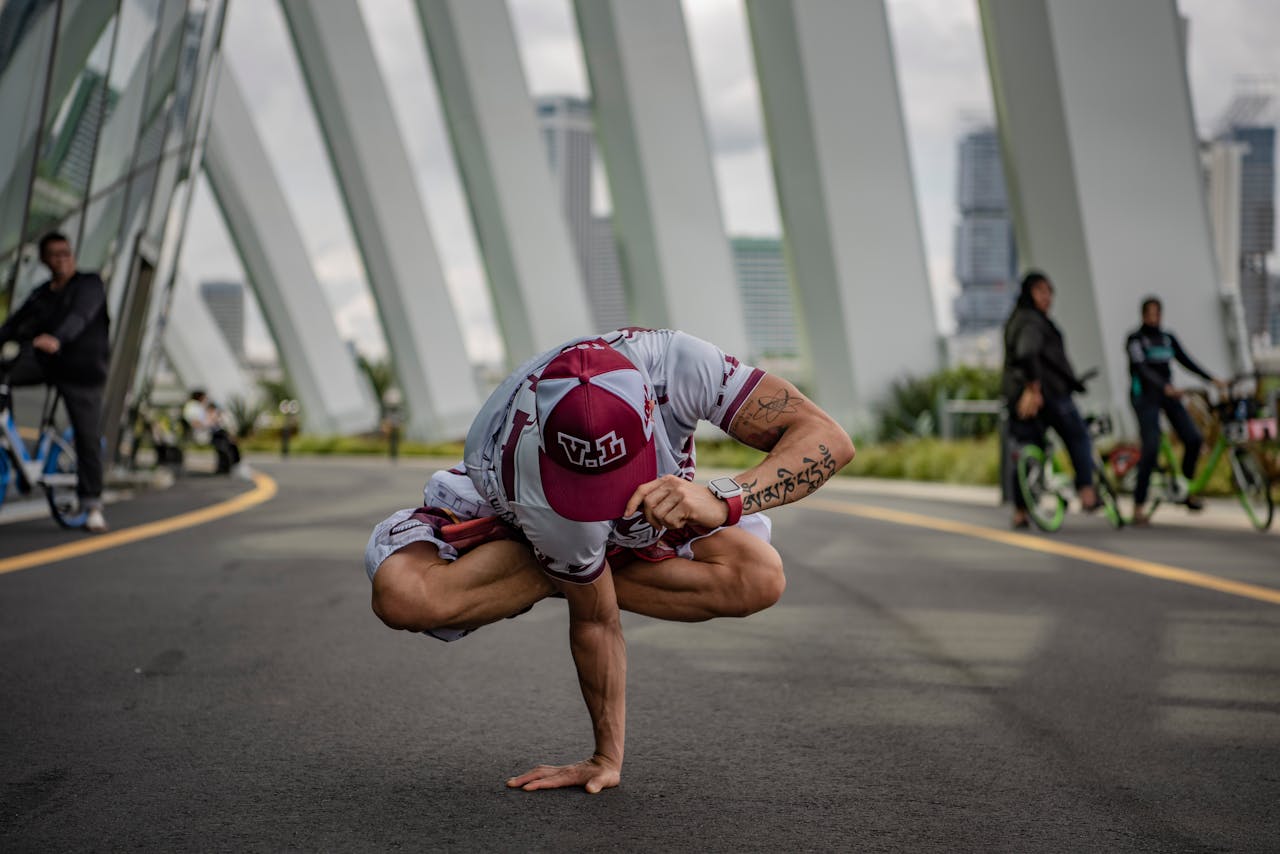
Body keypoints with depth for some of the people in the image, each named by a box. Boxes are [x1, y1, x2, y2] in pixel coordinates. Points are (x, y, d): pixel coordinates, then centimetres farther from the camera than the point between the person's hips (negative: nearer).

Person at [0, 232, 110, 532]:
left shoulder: (89, 284, -2)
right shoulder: (40, 294, 14)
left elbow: (80, 316, -21)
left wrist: (56, 338, -39)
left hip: (81, 369, -4)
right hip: (43, 360, 4)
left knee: (88, 437, -4)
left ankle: (92, 505, 5)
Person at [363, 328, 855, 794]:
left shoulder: (677, 365, -39)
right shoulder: (528, 477, -42)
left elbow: (827, 439, -39)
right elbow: (594, 622, -28)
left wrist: (720, 501, -55)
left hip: (646, 512, 3)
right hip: (503, 509, -2)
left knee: (761, 579, -25)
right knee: (400, 595, -32)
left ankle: (567, 570, -7)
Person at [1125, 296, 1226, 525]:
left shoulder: (1168, 338, 12)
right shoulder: (1135, 339, -6)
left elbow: (1186, 362, 13)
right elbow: (1141, 368, -20)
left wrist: (1213, 379, 3)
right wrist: (1165, 387, -34)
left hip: (1167, 394, 6)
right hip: (1145, 395, -6)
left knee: (1193, 438, -10)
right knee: (1151, 448, -17)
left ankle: (1187, 491, 9)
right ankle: (1139, 506, -12)